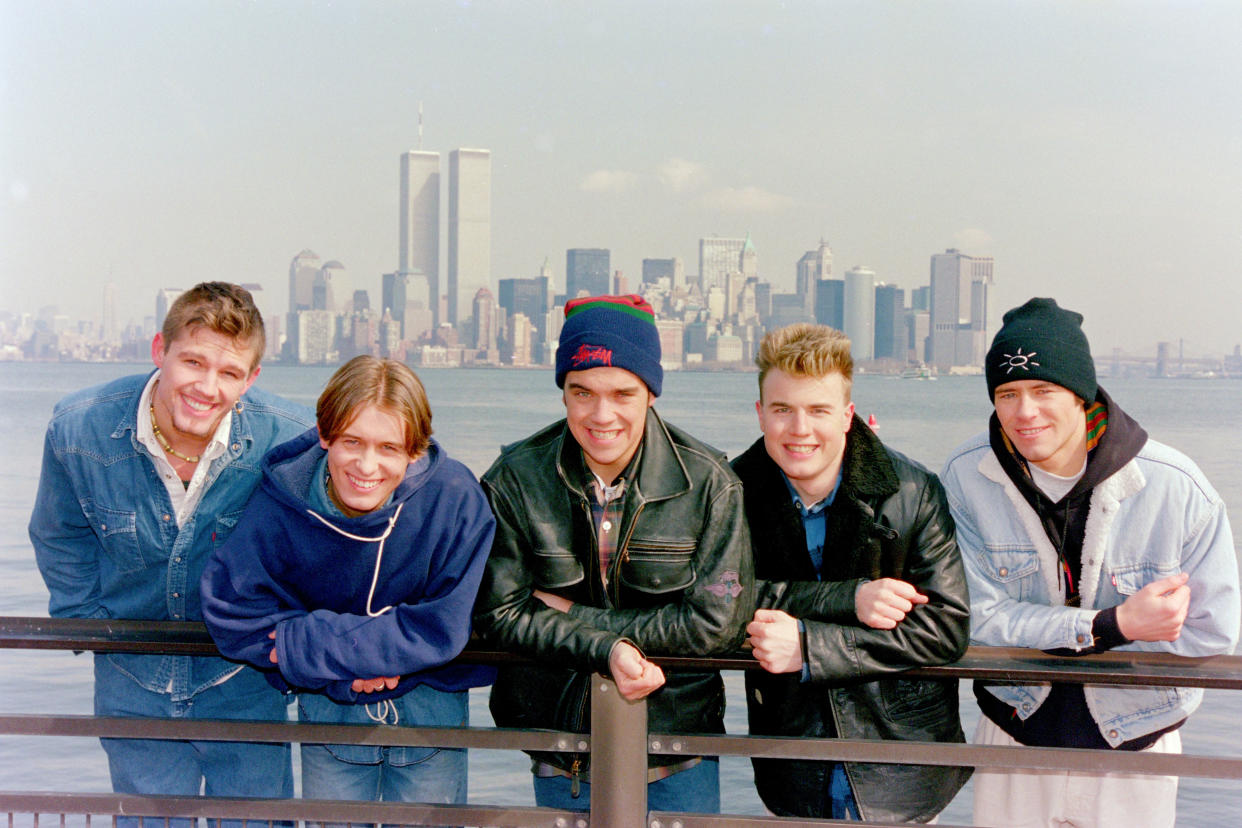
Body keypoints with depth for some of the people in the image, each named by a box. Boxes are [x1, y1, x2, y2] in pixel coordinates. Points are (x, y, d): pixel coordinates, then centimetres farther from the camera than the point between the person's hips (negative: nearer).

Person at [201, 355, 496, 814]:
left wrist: (305, 643, -23)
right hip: (329, 709, 1)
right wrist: (342, 671, -23)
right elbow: (231, 611, -14)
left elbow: (443, 627, -22)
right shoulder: (278, 504, -18)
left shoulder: (454, 497, -22)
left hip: (429, 705, 0)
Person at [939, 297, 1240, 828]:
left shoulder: (1177, 489, -18)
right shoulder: (965, 478, -15)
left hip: (1135, 746, 0)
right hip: (1013, 736, 1)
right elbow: (977, 620, -16)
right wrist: (1114, 625, -27)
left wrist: (1039, 640, -17)